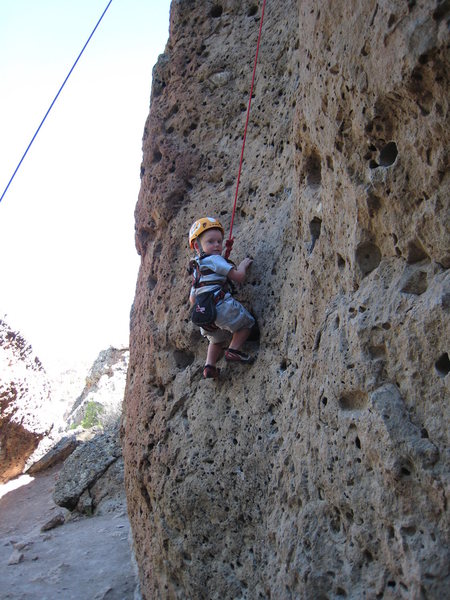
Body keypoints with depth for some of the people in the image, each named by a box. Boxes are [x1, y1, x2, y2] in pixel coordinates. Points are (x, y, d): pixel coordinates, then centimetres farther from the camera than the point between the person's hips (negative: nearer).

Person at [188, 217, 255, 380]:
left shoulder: (198, 270, 24)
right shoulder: (215, 259, -2)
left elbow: (192, 299, 26)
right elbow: (238, 277, -5)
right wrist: (242, 265, 15)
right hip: (222, 306, -8)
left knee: (217, 340, 30)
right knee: (247, 322, 13)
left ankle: (209, 365, 17)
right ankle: (233, 350, 0)